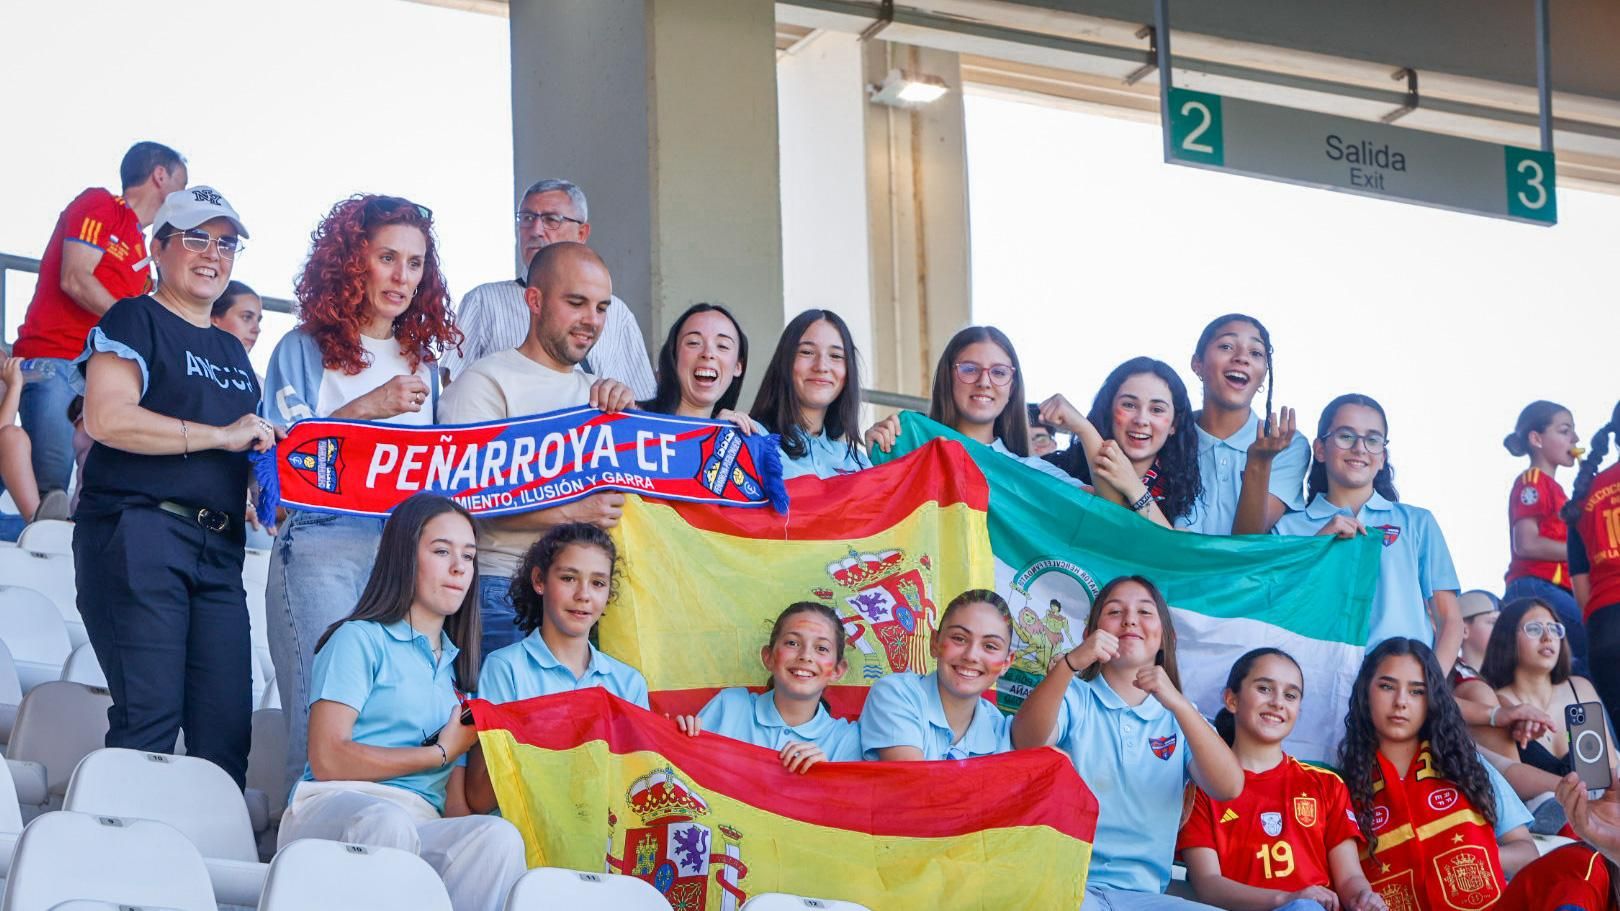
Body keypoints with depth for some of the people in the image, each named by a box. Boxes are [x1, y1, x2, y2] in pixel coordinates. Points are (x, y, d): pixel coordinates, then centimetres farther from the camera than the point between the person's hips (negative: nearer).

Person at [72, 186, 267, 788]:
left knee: (228, 726, -1)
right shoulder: (136, 320, 2)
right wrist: (222, 435, -12)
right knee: (150, 716, -13)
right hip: (138, 532, -7)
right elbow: (105, 417, -14)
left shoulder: (232, 351, 25)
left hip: (217, 552, 7)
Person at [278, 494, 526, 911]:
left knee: (499, 835, -32)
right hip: (336, 806, -5)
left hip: (424, 829, 5)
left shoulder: (454, 664, 28)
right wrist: (441, 753, 4)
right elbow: (327, 760, -5)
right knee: (386, 821, -43)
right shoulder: (361, 639, 10)